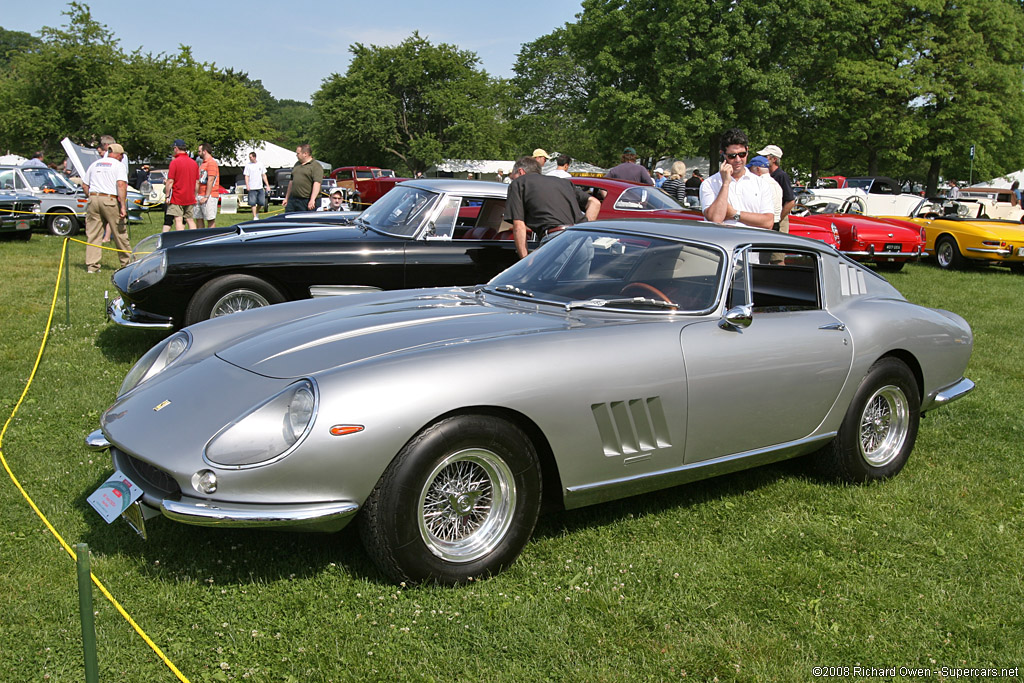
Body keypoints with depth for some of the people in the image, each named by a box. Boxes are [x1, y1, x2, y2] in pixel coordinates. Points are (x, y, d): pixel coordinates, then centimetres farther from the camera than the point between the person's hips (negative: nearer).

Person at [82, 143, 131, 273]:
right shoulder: (118, 165, 2)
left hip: (93, 199, 5)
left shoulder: (95, 164, 18)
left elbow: (84, 185, 18)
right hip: (110, 200, -5)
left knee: (92, 234, 5)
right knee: (119, 233, 6)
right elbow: (121, 184, -13)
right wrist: (123, 206, -16)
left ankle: (91, 265, 1)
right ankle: (126, 262, 15)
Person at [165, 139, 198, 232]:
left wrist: (167, 196, -6)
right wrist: (195, 196, 19)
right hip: (190, 199, 6)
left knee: (178, 221, -4)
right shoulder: (193, 163, 8)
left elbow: (170, 181, -13)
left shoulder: (174, 162, -10)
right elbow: (197, 182, 11)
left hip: (177, 197, -6)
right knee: (190, 220, 11)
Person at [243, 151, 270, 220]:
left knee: (261, 202, 4)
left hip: (260, 187, 3)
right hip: (252, 188, -3)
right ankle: (254, 216, -2)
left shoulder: (261, 165, 9)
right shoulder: (248, 165, 1)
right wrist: (247, 185, -14)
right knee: (253, 203, -6)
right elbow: (246, 176, -1)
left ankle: (257, 213, 28)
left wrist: (267, 185, 9)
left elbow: (264, 176, 14)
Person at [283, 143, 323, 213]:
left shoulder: (316, 166, -7)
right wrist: (286, 198, 22)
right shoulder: (297, 164, 20)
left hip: (306, 202, -7)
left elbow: (317, 184, -17)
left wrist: (312, 200, -27)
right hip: (292, 200, 7)